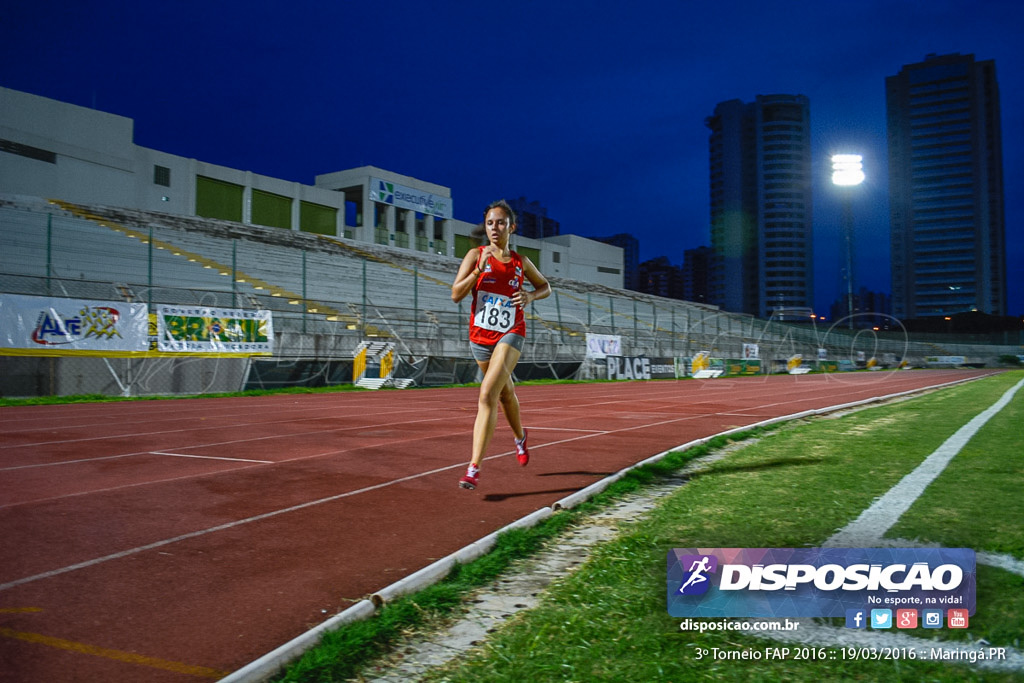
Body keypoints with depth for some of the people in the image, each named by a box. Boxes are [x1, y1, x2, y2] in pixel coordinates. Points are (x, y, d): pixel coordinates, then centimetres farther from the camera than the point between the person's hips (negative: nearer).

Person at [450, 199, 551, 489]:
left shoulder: (521, 262, 2)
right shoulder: (476, 255, 0)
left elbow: (545, 286, 18)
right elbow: (456, 295, -6)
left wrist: (530, 296, -4)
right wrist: (478, 270, -20)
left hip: (510, 334, -2)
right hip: (480, 336, 3)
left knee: (487, 394, -20)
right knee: (505, 393, 19)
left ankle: (474, 468, -20)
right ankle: (520, 437, 50)